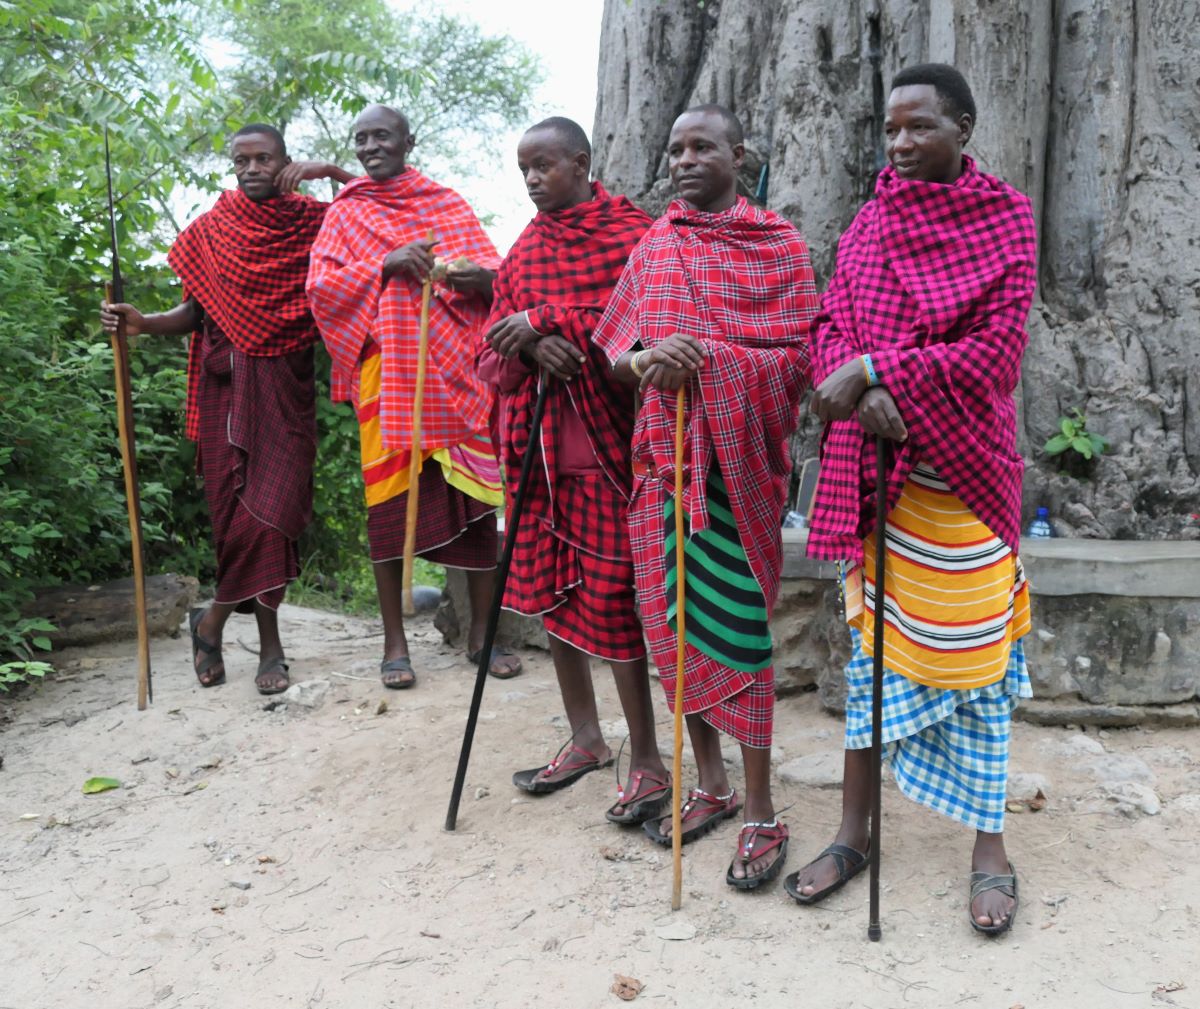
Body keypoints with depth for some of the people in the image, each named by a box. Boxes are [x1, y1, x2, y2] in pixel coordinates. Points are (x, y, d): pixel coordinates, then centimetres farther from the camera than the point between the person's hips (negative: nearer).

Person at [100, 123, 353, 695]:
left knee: (270, 509, -9)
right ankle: (269, 642, 11)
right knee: (237, 508, -2)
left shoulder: (312, 220, 8)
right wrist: (142, 323, -10)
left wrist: (332, 172, -6)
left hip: (286, 386, 0)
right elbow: (193, 314, 8)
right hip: (226, 384, 1)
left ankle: (214, 621, 9)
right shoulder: (210, 230, 9)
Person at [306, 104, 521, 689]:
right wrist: (384, 266, -12)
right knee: (389, 495, -2)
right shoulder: (346, 213, 13)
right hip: (386, 372, -1)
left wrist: (482, 276, -14)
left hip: (458, 370, 1)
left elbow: (495, 267, 10)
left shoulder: (448, 204, 16)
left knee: (478, 493, -2)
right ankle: (394, 641, 8)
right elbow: (320, 286, 3)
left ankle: (481, 633, 10)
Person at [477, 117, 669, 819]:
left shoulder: (633, 233, -3)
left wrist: (545, 320, -17)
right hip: (541, 445, 6)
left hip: (609, 444, -6)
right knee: (552, 590, 12)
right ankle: (586, 737, 29)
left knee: (610, 597, -4)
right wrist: (531, 348, -12)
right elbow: (492, 359, 10)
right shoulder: (523, 253, 13)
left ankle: (646, 755, 12)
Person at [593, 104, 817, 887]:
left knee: (736, 624, -6)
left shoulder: (779, 244, 3)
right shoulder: (653, 248, 14)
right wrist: (646, 360, -12)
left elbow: (799, 356, -4)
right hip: (665, 452, 5)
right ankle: (712, 781, 25)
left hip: (737, 457, -4)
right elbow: (611, 354, 11)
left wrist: (715, 361, -19)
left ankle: (761, 813, 7)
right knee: (674, 617, 8)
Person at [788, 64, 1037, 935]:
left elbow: (997, 347, -12)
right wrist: (868, 398, -17)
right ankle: (855, 829, 21)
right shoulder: (871, 222, 9)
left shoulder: (1005, 219, -3)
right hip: (874, 467, 4)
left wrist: (871, 369, -18)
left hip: (960, 465, -4)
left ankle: (990, 842, 19)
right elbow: (832, 325, 4)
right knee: (872, 635, 10)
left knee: (973, 644, 3)